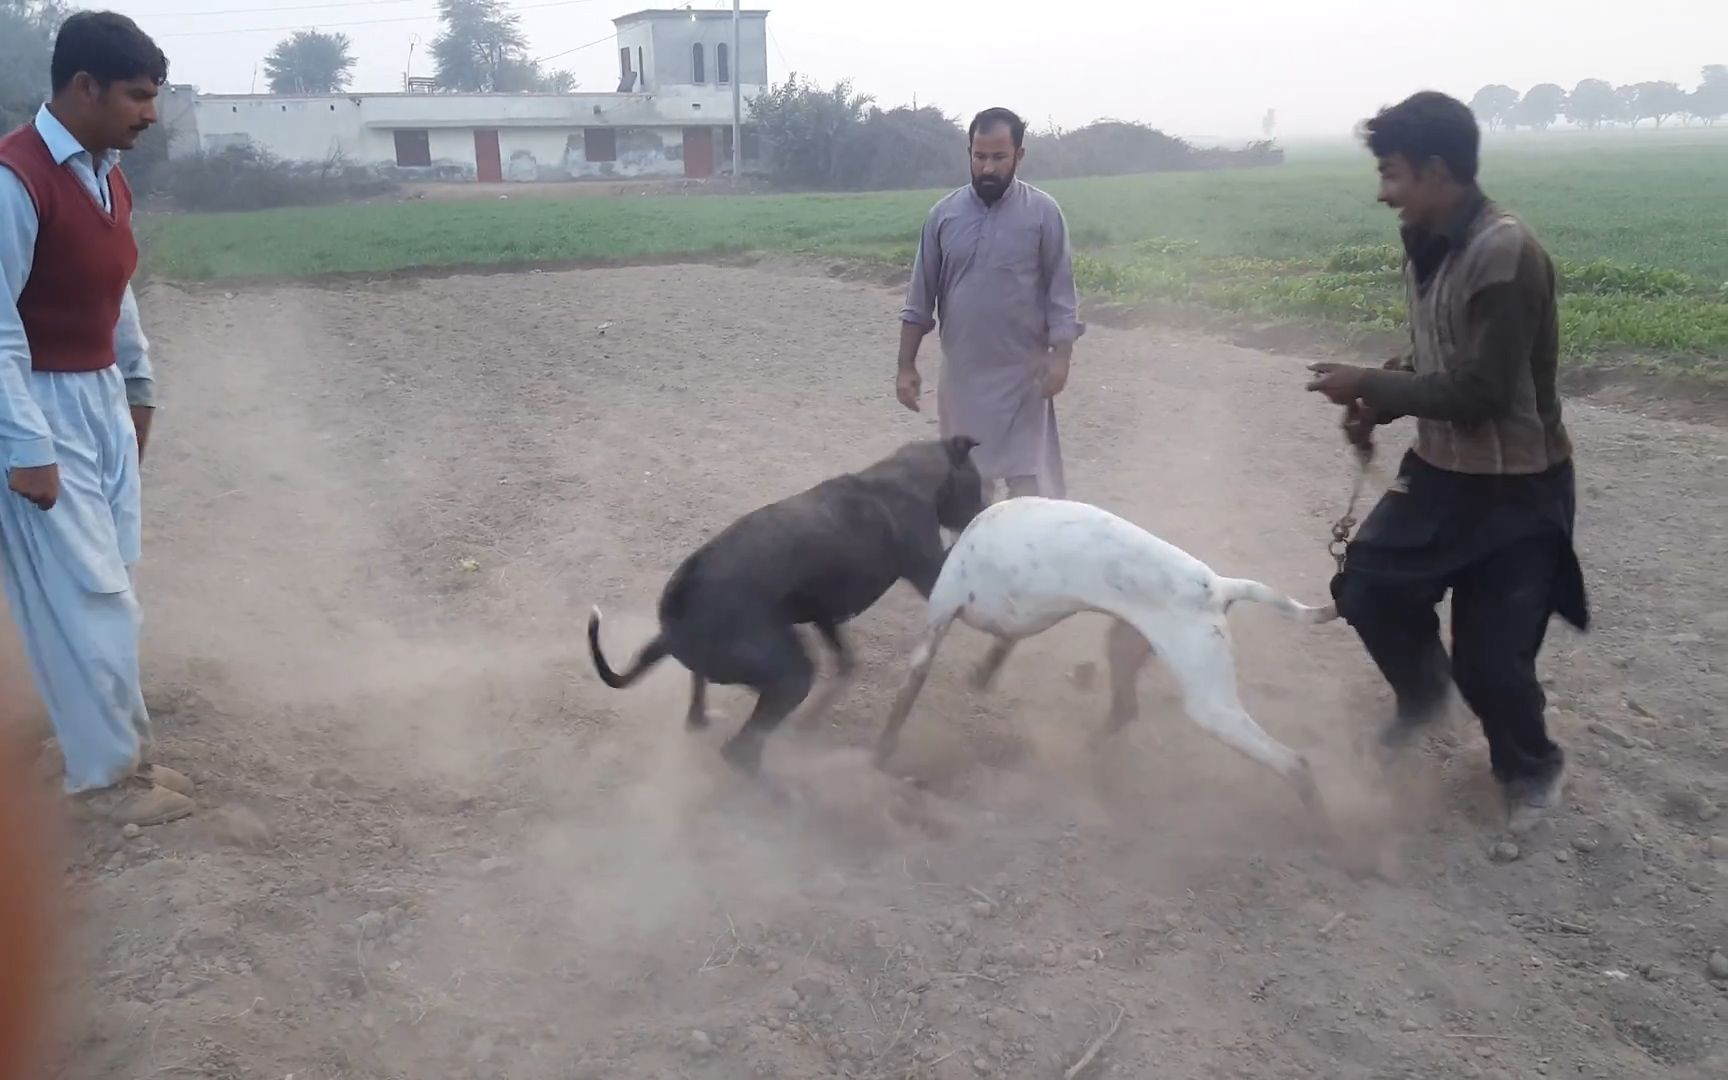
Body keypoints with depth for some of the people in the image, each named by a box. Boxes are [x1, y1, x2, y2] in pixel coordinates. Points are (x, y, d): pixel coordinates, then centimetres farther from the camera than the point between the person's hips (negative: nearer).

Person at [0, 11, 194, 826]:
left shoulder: (106, 175, 7)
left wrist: (138, 386, 19)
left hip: (104, 399, 8)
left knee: (104, 584, 13)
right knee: (83, 594, -3)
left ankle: (114, 748, 24)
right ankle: (104, 773, 10)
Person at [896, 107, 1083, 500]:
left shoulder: (1043, 213, -5)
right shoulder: (944, 214, 2)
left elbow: (1061, 293, -4)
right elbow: (920, 298, 3)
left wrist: (1061, 357, -14)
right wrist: (906, 366, 0)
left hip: (1022, 372, -3)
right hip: (960, 372, 3)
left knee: (1029, 478, -2)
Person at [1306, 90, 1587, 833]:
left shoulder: (1506, 254, -25)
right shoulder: (1428, 248, 3)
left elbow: (1478, 390, -26)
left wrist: (1368, 385, -16)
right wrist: (1378, 405, -3)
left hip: (1515, 486, -8)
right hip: (1441, 469, 8)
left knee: (1489, 654, 0)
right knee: (1367, 587, 7)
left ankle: (1532, 770, 29)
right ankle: (1424, 691, 36)